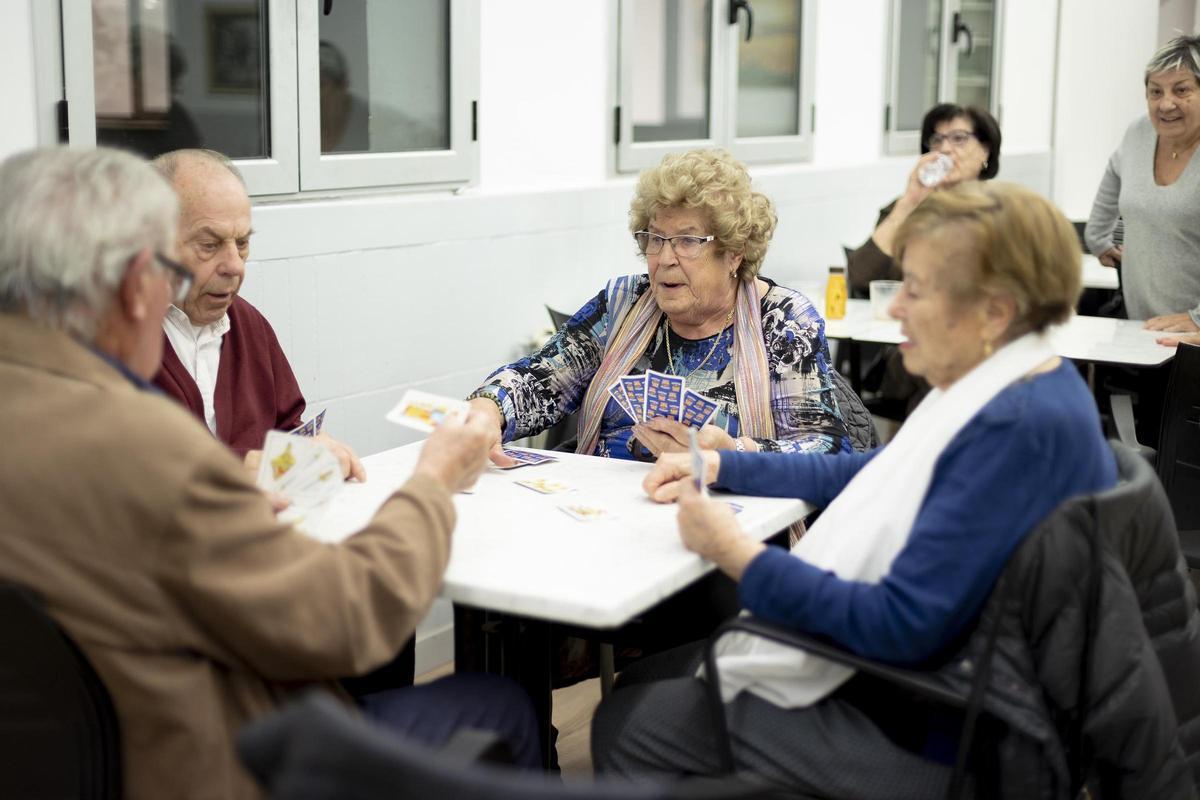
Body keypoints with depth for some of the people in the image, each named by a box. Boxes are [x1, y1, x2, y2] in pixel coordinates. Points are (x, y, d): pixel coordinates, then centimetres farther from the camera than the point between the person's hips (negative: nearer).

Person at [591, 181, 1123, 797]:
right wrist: (718, 466, 15)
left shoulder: (1020, 429, -27)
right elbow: (858, 476, 20)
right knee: (650, 669, 15)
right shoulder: (998, 389, 5)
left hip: (932, 740, -10)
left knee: (623, 726, -5)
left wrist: (738, 556, -21)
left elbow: (903, 627, -29)